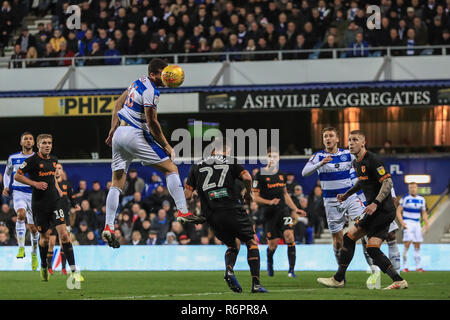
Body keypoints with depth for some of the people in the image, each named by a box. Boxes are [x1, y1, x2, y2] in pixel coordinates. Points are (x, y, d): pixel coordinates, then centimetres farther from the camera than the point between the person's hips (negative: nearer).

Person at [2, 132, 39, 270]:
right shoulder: (13, 158, 7)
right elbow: (7, 173, 21)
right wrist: (7, 187, 5)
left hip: (33, 194, 1)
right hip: (18, 192, -1)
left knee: (33, 228, 4)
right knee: (21, 213, -32)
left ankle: (34, 254, 27)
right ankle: (21, 248, -30)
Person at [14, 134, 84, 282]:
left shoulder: (53, 160, 11)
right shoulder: (32, 160, -7)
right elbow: (17, 176, -5)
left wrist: (58, 189, 13)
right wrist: (35, 183, -13)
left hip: (54, 202, 4)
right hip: (39, 204, -4)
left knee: (63, 234, -10)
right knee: (45, 237, 6)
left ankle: (74, 271, -13)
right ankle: (44, 267, 34)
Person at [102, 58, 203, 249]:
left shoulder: (139, 82, 14)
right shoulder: (151, 91, -13)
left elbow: (118, 104, 22)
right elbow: (152, 123, -15)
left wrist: (113, 130, 25)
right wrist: (167, 147, -6)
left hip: (119, 134, 9)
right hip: (134, 135, -9)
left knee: (117, 184, 8)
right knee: (171, 169, -2)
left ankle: (108, 227, 1)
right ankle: (182, 212, -9)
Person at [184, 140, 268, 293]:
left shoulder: (197, 167, 16)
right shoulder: (231, 162, 9)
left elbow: (187, 195, 11)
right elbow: (247, 177, -7)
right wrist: (248, 193, 10)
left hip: (211, 216, 4)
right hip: (232, 210, -3)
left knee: (233, 245, 22)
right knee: (252, 242, 11)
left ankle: (229, 269, -10)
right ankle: (256, 284, -3)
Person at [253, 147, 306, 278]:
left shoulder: (281, 174, 11)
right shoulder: (260, 175, -5)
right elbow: (255, 197, -5)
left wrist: (295, 209, 20)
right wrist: (269, 202, -20)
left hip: (283, 210, 4)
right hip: (269, 213, -4)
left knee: (289, 235, -17)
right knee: (273, 244, -1)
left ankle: (291, 269, -16)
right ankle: (269, 263, 33)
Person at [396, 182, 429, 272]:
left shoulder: (421, 199, 11)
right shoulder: (405, 198, -4)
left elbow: (424, 213, 18)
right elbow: (398, 211, -5)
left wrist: (426, 223, 6)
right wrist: (402, 222, -17)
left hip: (417, 223, 5)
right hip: (407, 223, -5)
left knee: (417, 245, 5)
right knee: (407, 244, -14)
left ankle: (418, 266, 9)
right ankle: (404, 267, -10)